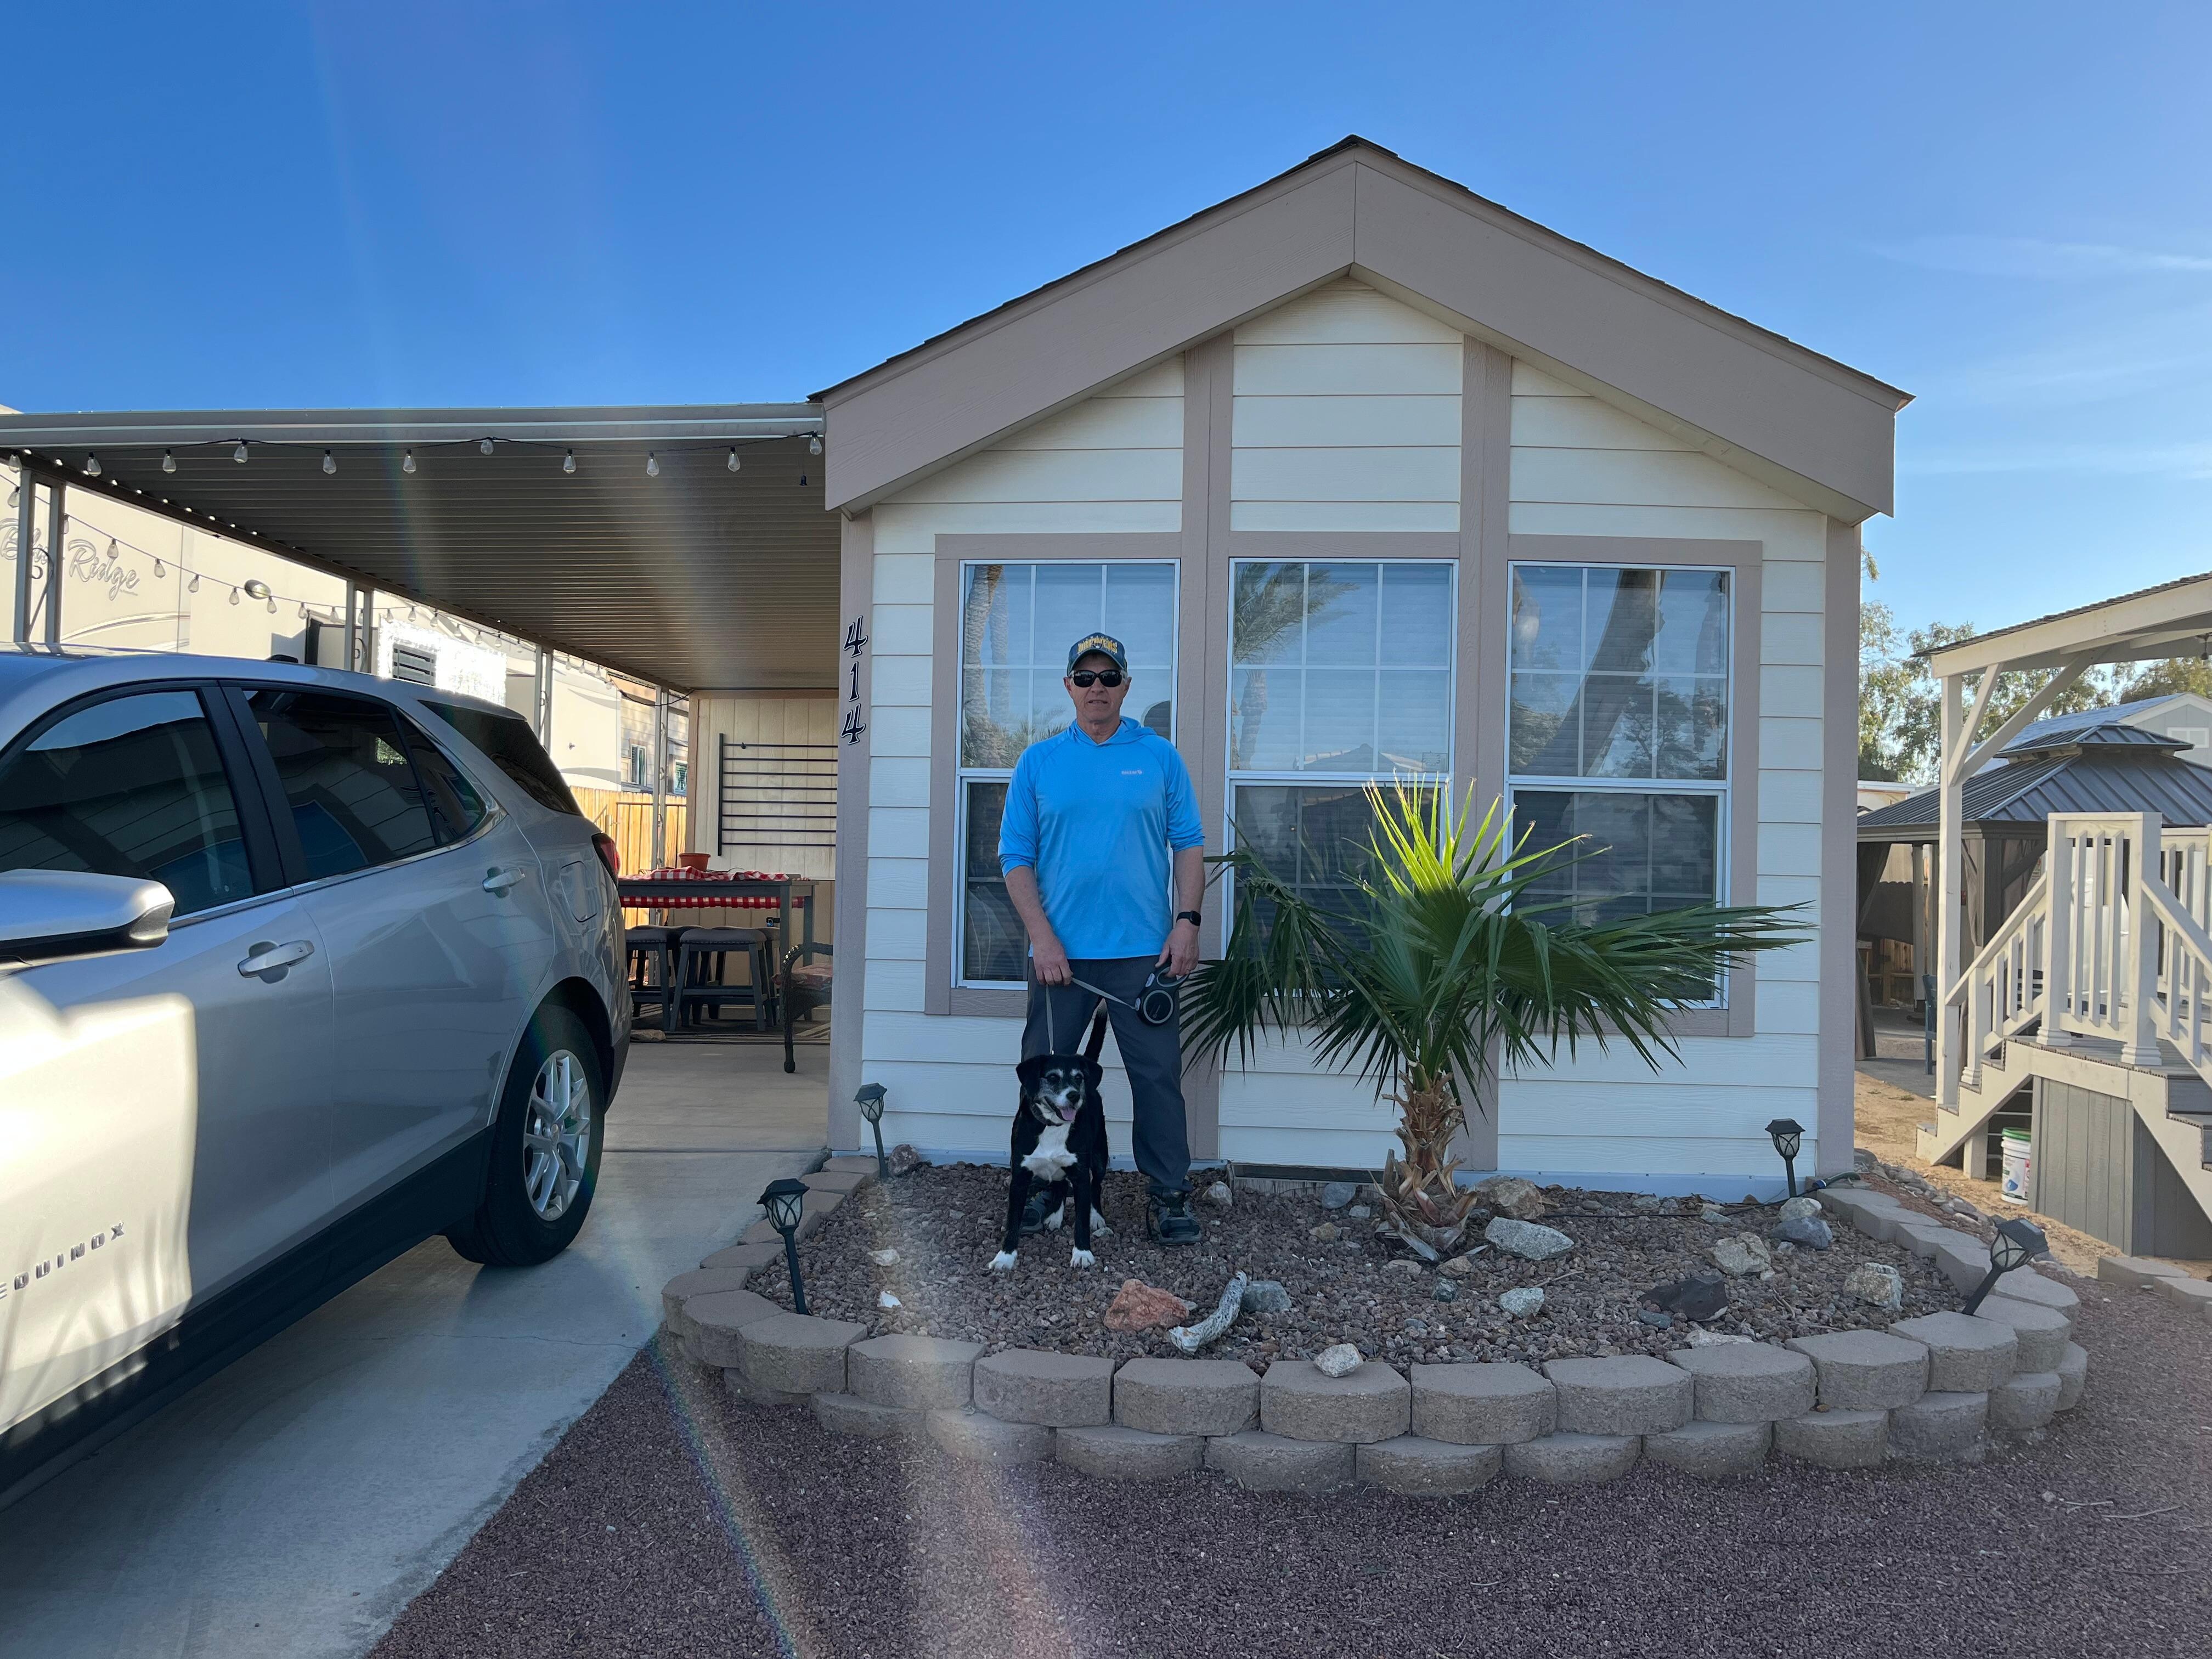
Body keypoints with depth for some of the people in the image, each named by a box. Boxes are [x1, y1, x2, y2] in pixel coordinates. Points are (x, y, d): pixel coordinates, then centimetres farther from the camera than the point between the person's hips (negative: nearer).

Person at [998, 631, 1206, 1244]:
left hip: (1144, 951, -1)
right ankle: (1037, 1187, 25)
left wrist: (1187, 921, -5)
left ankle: (1169, 1194, 14)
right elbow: (1016, 856, 3)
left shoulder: (1160, 756, 7)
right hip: (1059, 952, 1)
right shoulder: (1038, 761, 6)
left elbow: (1188, 845, 7)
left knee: (1159, 1075, 1)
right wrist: (1042, 937, -6)